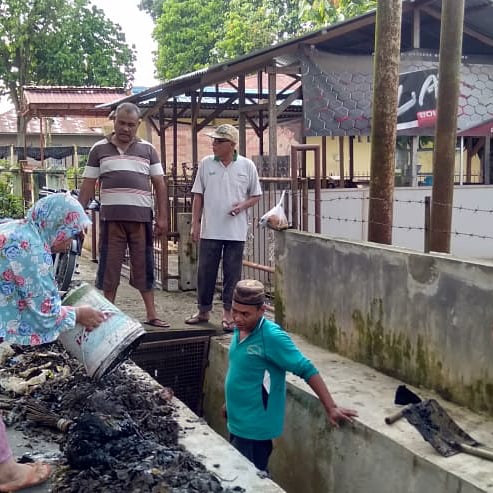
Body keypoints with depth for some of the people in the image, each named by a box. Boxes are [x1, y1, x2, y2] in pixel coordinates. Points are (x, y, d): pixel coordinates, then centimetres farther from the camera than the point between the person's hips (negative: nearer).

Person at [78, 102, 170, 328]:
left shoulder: (148, 150, 9)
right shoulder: (99, 149, 8)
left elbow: (159, 184, 7)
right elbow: (88, 185, 8)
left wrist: (162, 217, 0)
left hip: (141, 217, 0)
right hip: (111, 216, 0)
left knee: (144, 266, 5)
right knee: (109, 266, 4)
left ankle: (151, 314, 11)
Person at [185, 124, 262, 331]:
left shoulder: (247, 166, 0)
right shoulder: (206, 164, 3)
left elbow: (256, 195, 8)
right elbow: (198, 196, 6)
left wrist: (243, 205, -13)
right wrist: (195, 224, 2)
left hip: (236, 231, -1)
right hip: (210, 230, 1)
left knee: (232, 273, 5)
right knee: (205, 271, 7)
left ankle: (228, 313, 16)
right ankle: (203, 310, 22)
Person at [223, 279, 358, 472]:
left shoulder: (272, 337, -23)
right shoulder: (241, 329, 1)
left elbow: (307, 370, -22)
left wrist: (331, 408, -23)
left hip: (255, 428, -8)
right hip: (237, 423, 8)